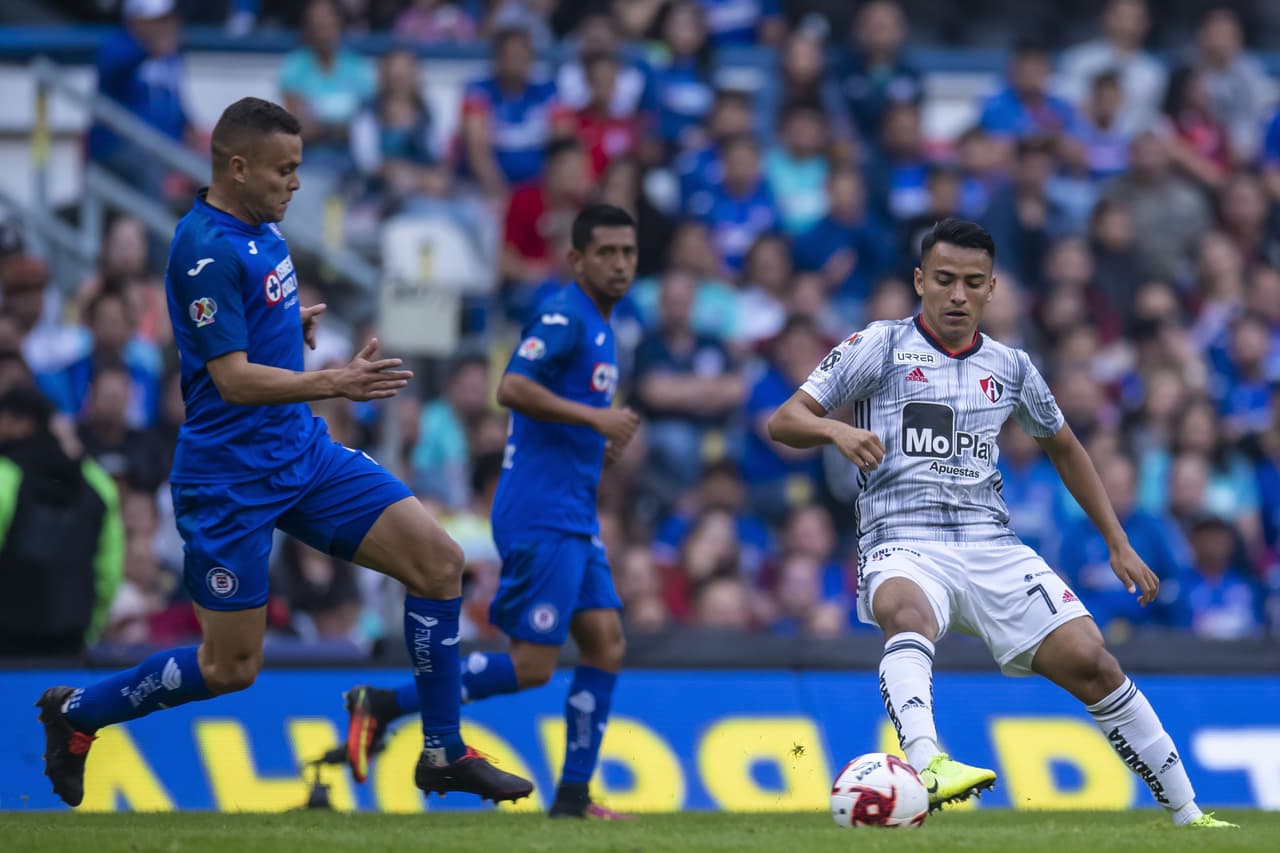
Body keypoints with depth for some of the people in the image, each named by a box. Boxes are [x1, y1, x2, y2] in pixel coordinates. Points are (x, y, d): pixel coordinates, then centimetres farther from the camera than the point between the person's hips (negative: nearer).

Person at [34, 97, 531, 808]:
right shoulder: (207, 249, -21)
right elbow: (233, 378, -25)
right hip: (232, 477, -9)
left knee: (441, 563, -3)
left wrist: (297, 322, 6)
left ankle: (443, 753, 7)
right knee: (232, 668, 0)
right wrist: (335, 383, -35)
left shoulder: (262, 228, 7)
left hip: (304, 452, 9)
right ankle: (75, 711, 23)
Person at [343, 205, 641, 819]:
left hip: (573, 521, 10)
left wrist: (597, 442, 14)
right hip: (541, 515, -10)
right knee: (532, 666, -10)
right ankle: (383, 706, -2)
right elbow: (512, 388, -25)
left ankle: (573, 795, 6)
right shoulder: (564, 316, -12)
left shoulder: (596, 326, 18)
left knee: (605, 644, 3)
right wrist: (594, 418, -25)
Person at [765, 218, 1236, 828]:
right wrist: (836, 430, -22)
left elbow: (1064, 448, 32)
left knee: (1088, 661, -12)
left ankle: (1187, 816, -1)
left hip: (993, 549, 4)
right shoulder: (879, 347, 5)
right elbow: (782, 421, 1)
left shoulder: (1009, 367, 17)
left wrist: (1118, 543, 27)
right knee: (909, 613, -39)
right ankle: (928, 767, -64)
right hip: (904, 547, -4)